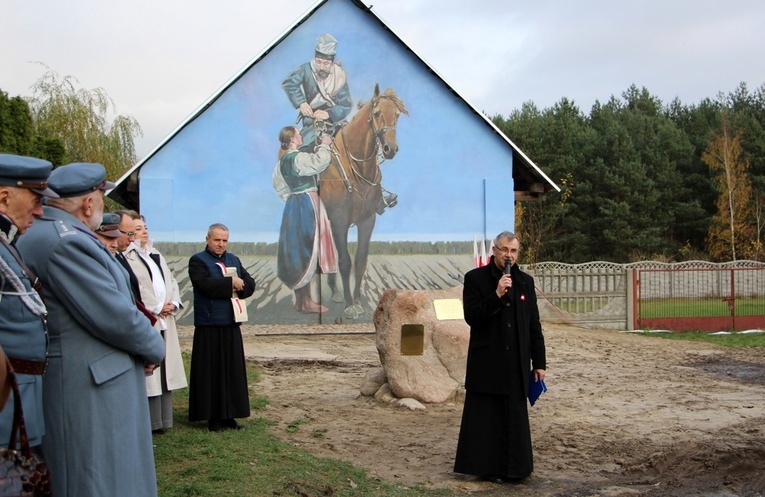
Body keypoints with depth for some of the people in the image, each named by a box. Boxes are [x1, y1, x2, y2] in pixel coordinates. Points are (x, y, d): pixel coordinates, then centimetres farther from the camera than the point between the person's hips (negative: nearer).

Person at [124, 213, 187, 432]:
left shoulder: (156, 256, 20)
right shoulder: (128, 257, -7)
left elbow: (171, 282, 19)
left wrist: (173, 304, 2)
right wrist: (157, 308, -10)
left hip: (165, 322, 8)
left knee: (165, 370, 9)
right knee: (149, 372, -7)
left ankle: (163, 420, 16)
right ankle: (151, 421, -2)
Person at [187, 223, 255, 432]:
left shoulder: (234, 260, 16)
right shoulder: (197, 261, -2)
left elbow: (250, 284, 6)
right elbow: (205, 284, -19)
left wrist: (237, 288, -12)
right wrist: (231, 283, -13)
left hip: (231, 325, 6)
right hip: (209, 327, -6)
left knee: (233, 371, 7)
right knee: (211, 372, -1)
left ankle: (229, 415, 14)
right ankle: (213, 417, 5)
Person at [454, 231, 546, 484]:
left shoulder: (526, 281, 9)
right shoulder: (475, 278, -2)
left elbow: (534, 326, 10)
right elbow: (472, 317, -11)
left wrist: (539, 362, 8)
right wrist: (496, 294, -22)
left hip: (517, 365, 3)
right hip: (486, 363, -3)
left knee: (515, 417, 7)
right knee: (485, 417, 2)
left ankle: (512, 468, 17)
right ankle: (488, 467, 13)